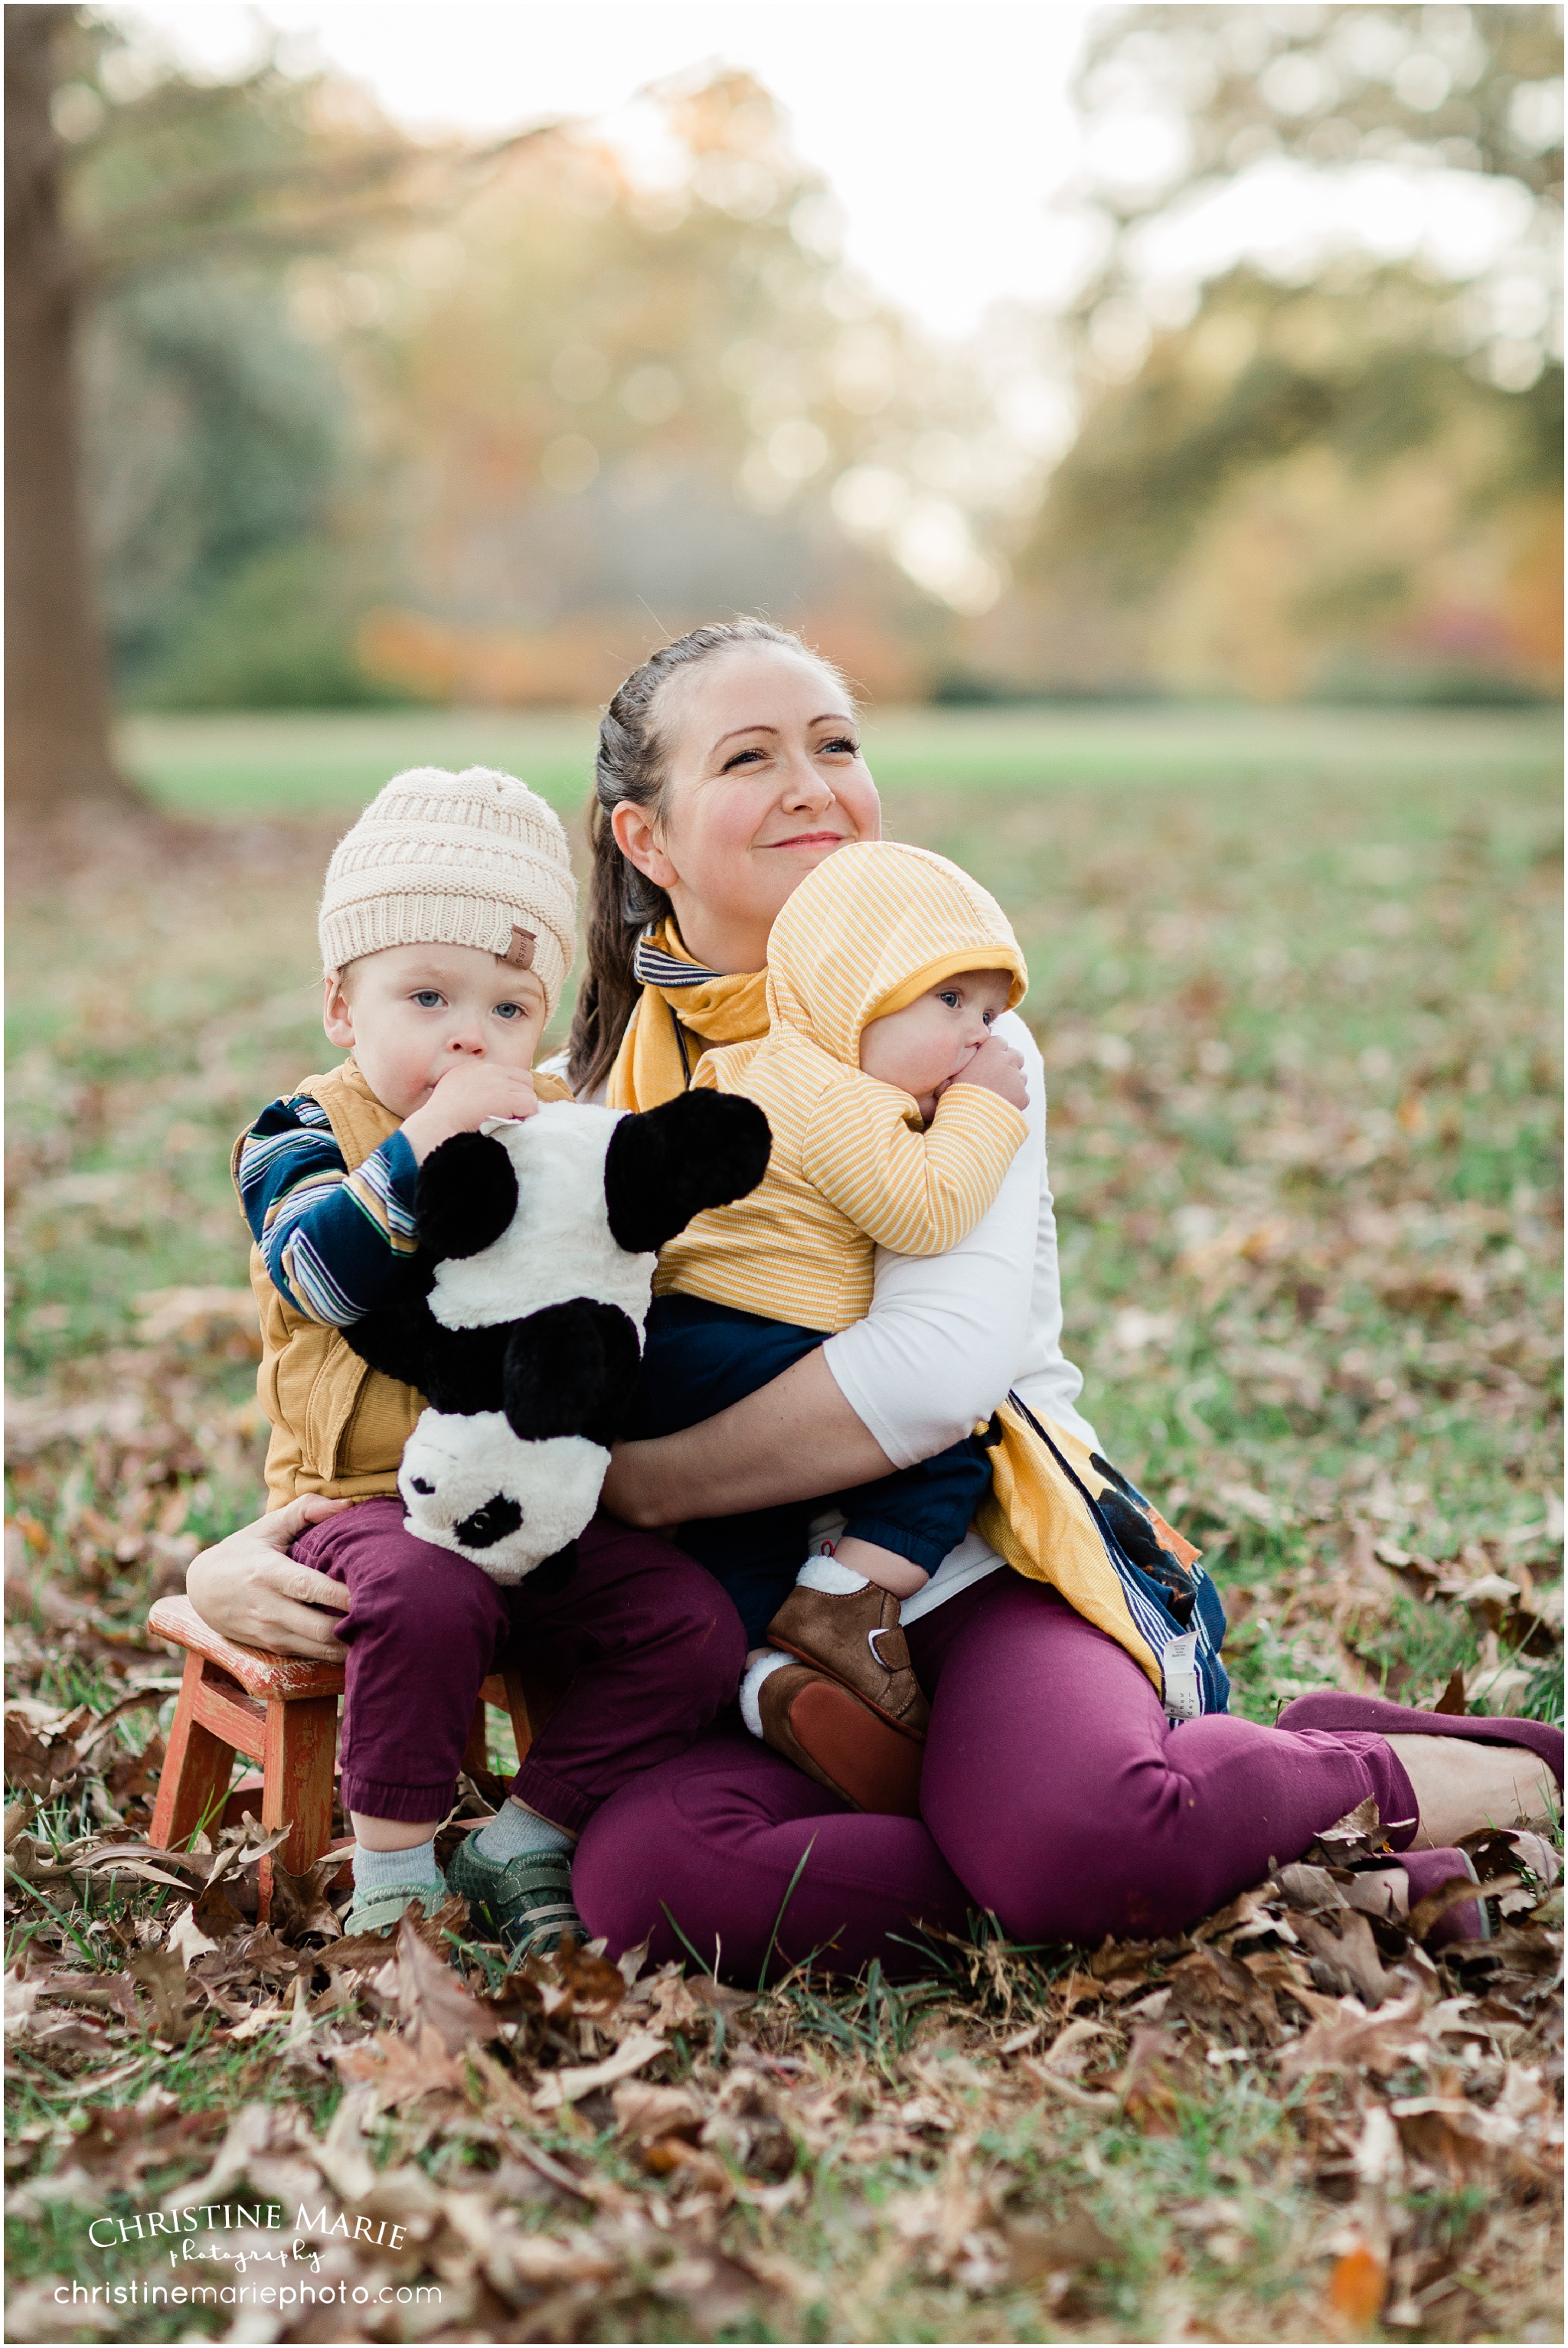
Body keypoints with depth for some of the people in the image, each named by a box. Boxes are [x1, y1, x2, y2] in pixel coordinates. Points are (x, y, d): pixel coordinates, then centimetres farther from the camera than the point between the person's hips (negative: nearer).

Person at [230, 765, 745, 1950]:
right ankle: (392, 1865, -12)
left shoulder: (561, 1125, 12)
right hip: (372, 1499, -4)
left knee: (695, 1625, -13)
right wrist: (422, 1142, -33)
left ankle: (521, 1844, 2)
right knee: (424, 1599, -35)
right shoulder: (305, 1134, -2)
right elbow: (326, 1274, -22)